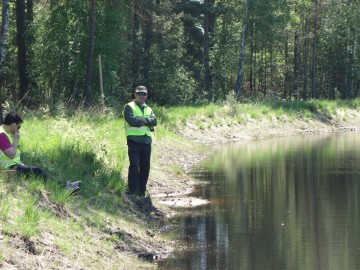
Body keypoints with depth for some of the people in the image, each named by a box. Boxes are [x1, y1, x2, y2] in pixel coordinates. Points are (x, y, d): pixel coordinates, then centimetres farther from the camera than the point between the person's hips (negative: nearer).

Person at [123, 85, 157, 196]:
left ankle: (142, 191, 13)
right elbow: (132, 120, -15)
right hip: (134, 140, -6)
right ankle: (132, 190, -6)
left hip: (147, 141, 6)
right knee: (134, 165, -10)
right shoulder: (129, 107, 2)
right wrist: (146, 120, -2)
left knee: (145, 166, 5)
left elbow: (154, 121, 2)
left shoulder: (148, 109, 20)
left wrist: (142, 120, -10)